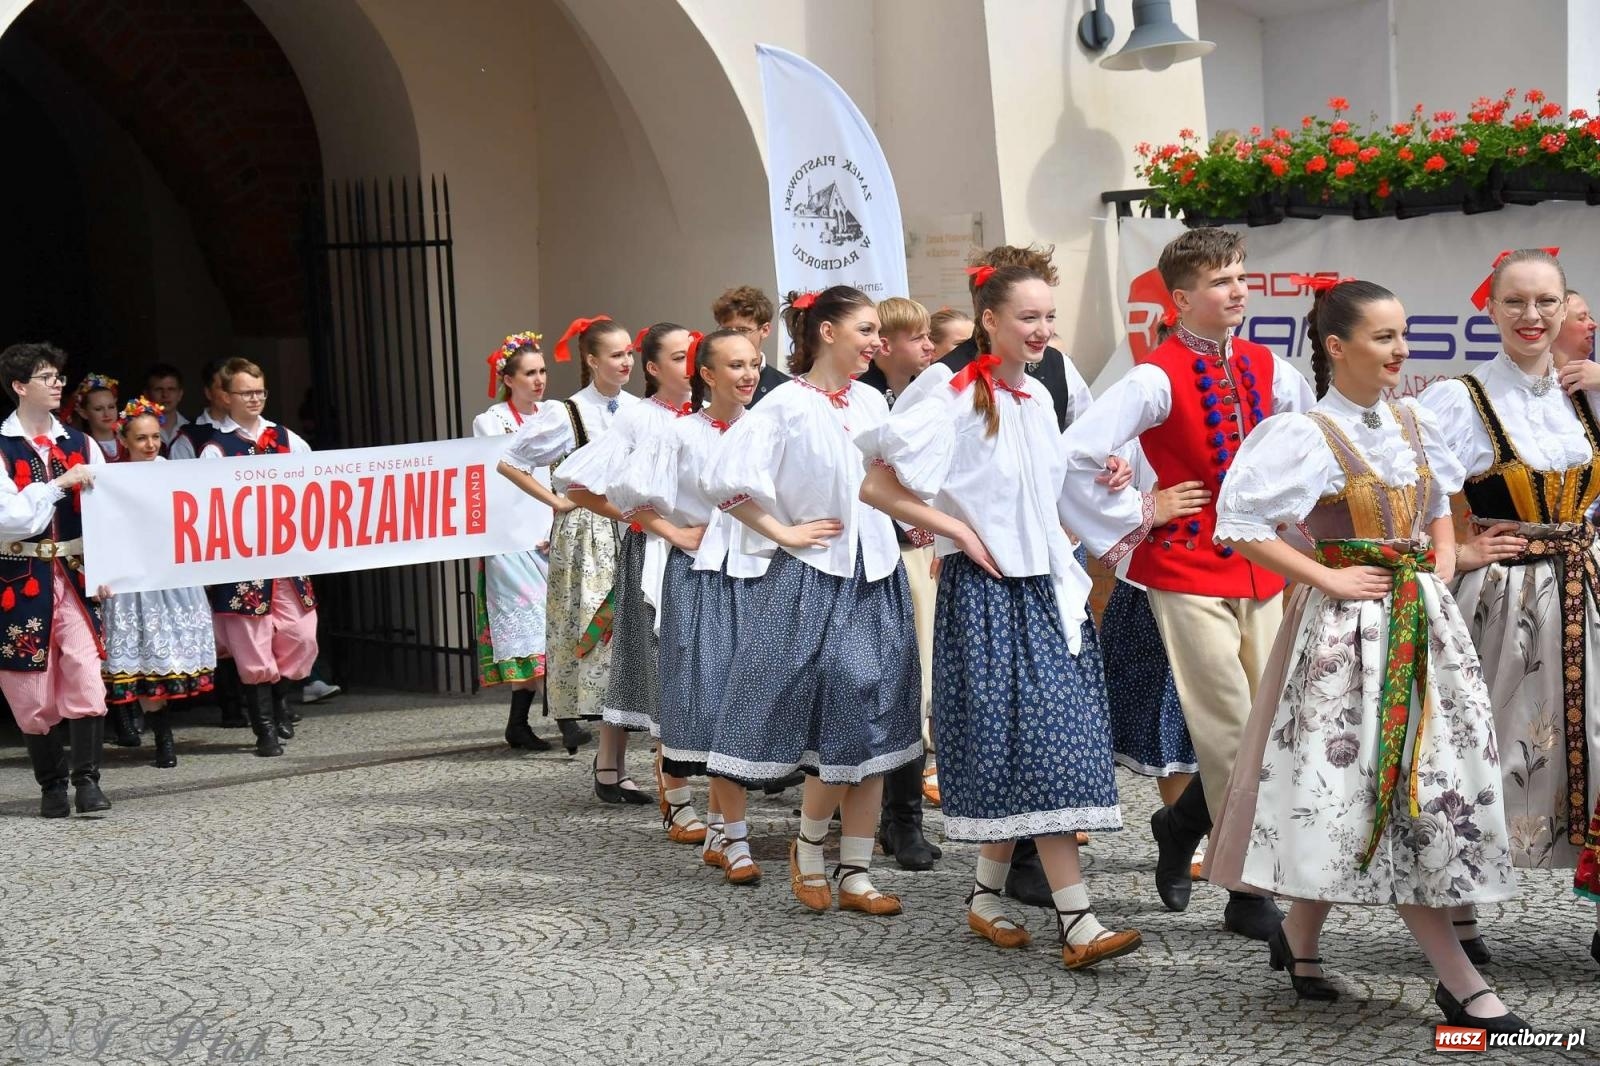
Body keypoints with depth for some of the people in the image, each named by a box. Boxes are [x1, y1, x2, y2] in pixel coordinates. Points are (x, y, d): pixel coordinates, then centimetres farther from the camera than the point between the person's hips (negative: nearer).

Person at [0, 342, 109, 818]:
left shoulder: (79, 444, 8)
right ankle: (51, 785, 17)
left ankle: (87, 780, -7)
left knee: (85, 674, -11)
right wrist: (59, 484, -17)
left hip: (75, 576, 2)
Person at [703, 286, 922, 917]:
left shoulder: (872, 402, 9)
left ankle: (855, 875, 11)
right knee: (842, 728, -7)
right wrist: (784, 533, -12)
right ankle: (808, 847, 17)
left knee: (874, 732, 4)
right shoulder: (785, 406, -10)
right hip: (815, 581, -6)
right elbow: (726, 480, -17)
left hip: (878, 579, 6)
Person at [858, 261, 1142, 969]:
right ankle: (1076, 919, -11)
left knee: (1030, 751, 5)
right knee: (1042, 748, -11)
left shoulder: (1037, 399, 12)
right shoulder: (956, 400, -11)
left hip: (1046, 590, 7)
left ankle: (988, 894, 19)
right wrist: (959, 532, -14)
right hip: (987, 593, -7)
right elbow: (875, 486, -14)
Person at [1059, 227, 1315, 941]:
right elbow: (1075, 456, -19)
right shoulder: (1158, 378, -12)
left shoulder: (1265, 369, 7)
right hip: (1188, 571, -6)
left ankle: (1182, 824, 31)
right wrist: (1135, 518, -11)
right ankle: (1249, 896, 2)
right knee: (1232, 734, -7)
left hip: (1261, 568, 6)